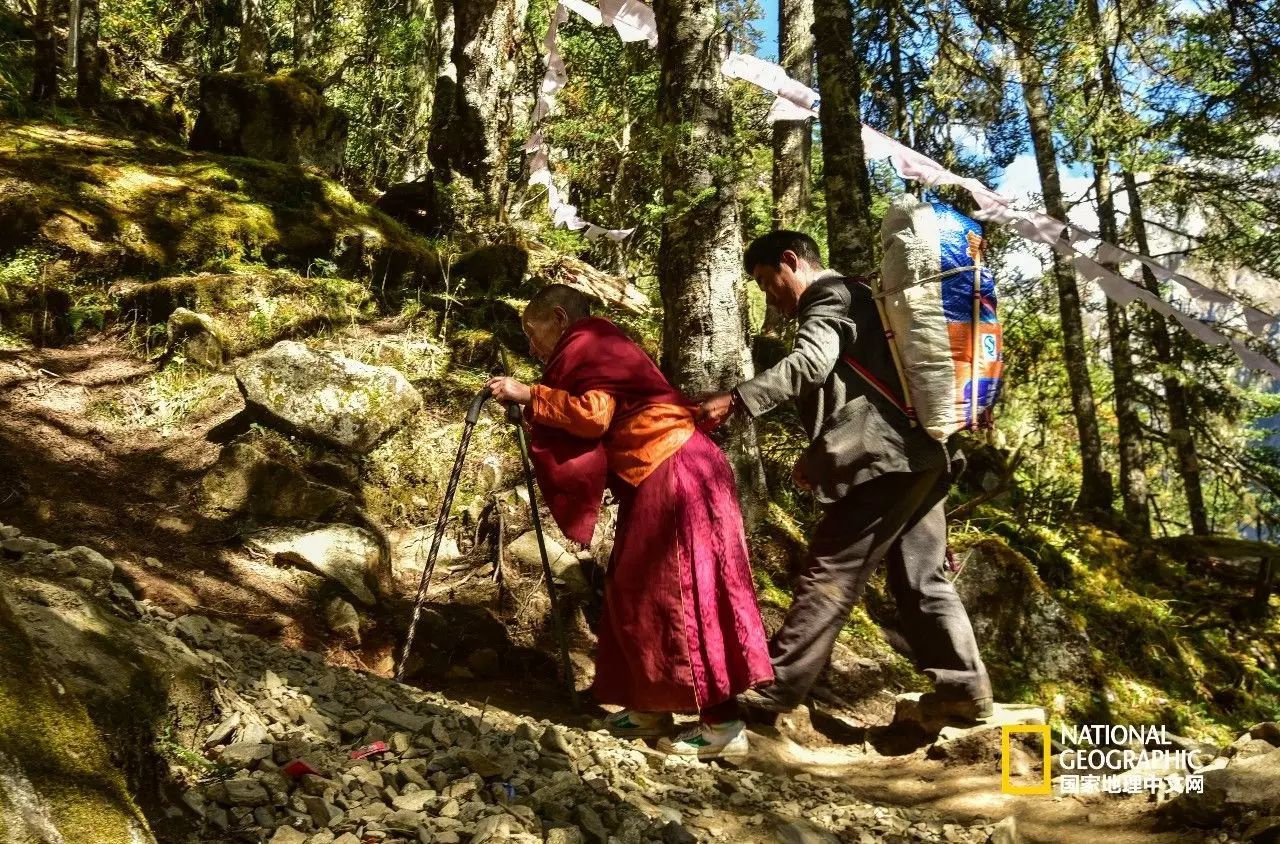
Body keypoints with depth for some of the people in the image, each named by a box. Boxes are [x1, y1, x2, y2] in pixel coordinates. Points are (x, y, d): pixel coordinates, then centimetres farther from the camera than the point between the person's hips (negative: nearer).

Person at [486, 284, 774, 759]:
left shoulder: (587, 346, -5)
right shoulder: (595, 351, 24)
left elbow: (593, 415, -19)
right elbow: (590, 429, 23)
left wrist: (529, 396, -11)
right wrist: (535, 407, 18)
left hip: (674, 474, -11)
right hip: (654, 479, 11)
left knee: (676, 593, -10)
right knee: (639, 591, 11)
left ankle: (722, 722, -6)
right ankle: (652, 706, 17)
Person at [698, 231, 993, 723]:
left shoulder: (831, 294, -2)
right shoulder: (850, 302, 29)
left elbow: (810, 364, -23)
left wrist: (736, 400, -31)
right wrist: (818, 453, 22)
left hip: (885, 461, -10)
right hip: (918, 458, 10)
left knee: (829, 574, -8)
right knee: (921, 578, 13)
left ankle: (771, 690, -4)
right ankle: (964, 688, 15)